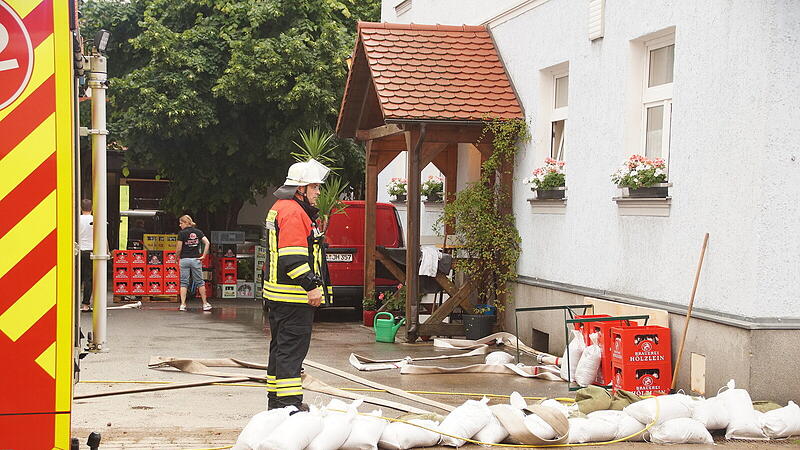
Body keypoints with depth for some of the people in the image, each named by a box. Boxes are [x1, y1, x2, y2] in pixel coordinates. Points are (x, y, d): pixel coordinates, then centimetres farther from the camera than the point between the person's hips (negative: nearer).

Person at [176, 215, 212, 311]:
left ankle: (183, 304, -4)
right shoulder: (198, 232, 5)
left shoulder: (182, 233, -7)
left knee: (184, 282, 2)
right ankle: (205, 304, 12)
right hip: (196, 259, 3)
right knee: (200, 282, 10)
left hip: (184, 259, -3)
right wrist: (203, 256, -1)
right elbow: (207, 243, -4)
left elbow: (179, 248, -8)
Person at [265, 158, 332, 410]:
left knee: (281, 345, 17)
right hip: (294, 295, -11)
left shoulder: (281, 208, 20)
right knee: (292, 347, -9)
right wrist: (311, 286, -22)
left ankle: (276, 399, 25)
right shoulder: (294, 213, -16)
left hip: (278, 293, 11)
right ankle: (289, 403, -8)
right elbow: (293, 257, -24)